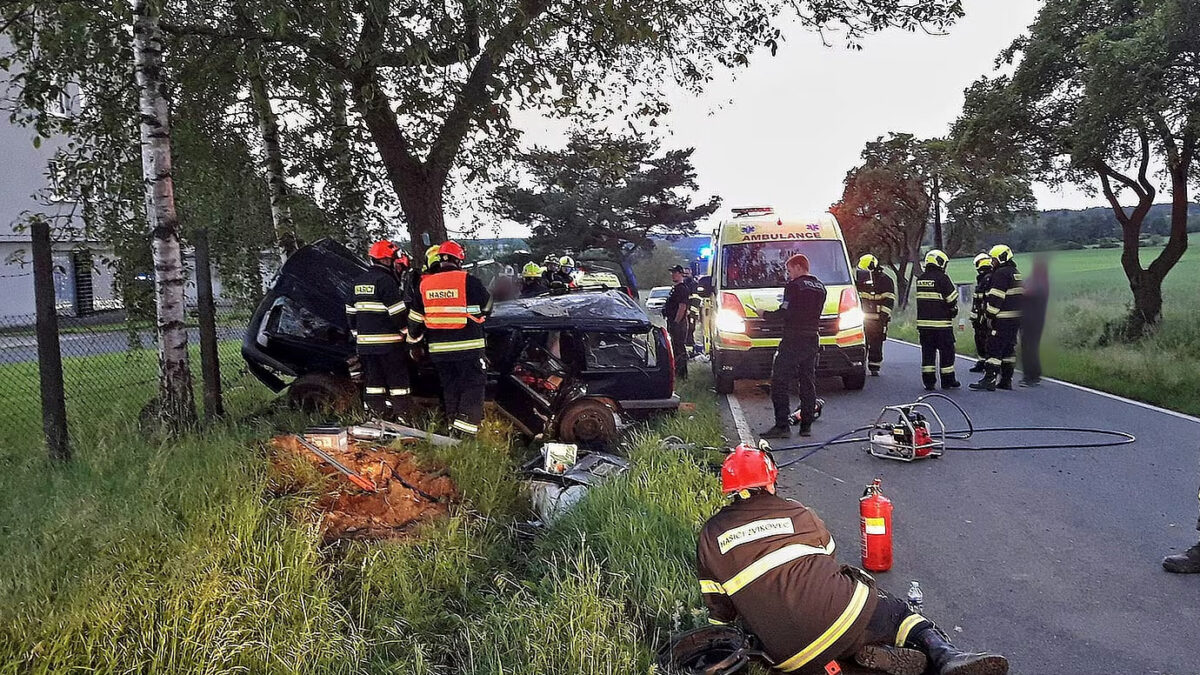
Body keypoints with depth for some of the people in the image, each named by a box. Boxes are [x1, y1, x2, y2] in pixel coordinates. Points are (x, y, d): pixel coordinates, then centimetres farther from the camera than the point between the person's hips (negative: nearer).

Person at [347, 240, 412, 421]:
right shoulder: (385, 281, -12)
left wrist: (357, 334, 25)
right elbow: (398, 313, -14)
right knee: (398, 379, -2)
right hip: (388, 343, -7)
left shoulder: (358, 281, 14)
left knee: (373, 380, 11)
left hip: (364, 343, 7)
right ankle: (402, 417, -3)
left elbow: (351, 312, 18)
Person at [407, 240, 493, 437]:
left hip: (438, 349, 5)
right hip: (468, 346, -5)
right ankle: (465, 428, -10)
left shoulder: (425, 284, 5)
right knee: (473, 385, 0)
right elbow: (486, 309, 1)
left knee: (450, 386, 15)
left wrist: (413, 338, 27)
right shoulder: (468, 281, -10)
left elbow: (415, 319, 11)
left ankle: (453, 427, 21)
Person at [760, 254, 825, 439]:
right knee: (808, 383, 12)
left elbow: (785, 312, -16)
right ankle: (806, 425, 14)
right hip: (813, 340, 8)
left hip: (793, 341, -8)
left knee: (780, 382, -4)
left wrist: (765, 315, -1)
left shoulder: (794, 286, -10)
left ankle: (782, 425, -10)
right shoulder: (820, 287, 14)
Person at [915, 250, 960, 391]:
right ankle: (947, 380, 11)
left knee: (927, 352, 8)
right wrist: (954, 310, 10)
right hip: (941, 323, -5)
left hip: (923, 322, 5)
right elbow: (952, 298, -9)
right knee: (946, 352, 6)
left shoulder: (920, 279, 7)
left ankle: (928, 381, 8)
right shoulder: (942, 278, -12)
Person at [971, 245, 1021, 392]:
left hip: (1003, 319, -10)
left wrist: (990, 316, -13)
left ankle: (989, 380, -12)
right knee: (1009, 349, 13)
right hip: (1016, 318, 10)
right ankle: (1006, 380, 15)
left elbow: (996, 298, -18)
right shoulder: (1017, 274, 19)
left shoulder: (1001, 273, -13)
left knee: (994, 348, -9)